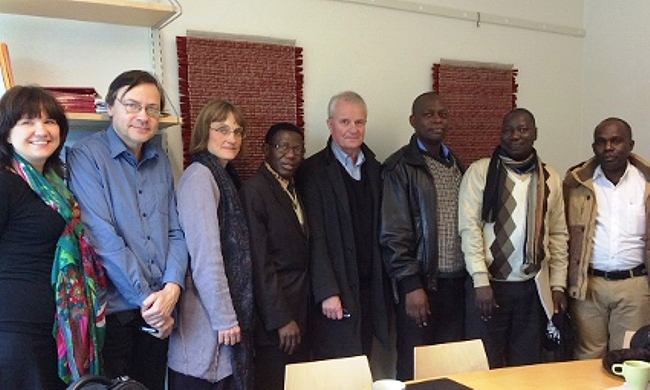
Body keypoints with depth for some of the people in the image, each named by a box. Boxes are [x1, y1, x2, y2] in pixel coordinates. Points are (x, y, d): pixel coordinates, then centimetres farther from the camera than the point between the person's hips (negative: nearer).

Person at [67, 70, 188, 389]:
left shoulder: (160, 161, 8)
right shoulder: (86, 156, -9)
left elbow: (175, 233, 6)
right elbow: (102, 236, -16)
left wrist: (172, 287, -10)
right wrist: (145, 299, -15)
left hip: (159, 312, 5)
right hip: (111, 311, -5)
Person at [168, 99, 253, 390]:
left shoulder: (222, 176, 12)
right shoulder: (200, 176, -15)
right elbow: (205, 255, -20)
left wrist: (233, 314, 11)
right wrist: (224, 318, -16)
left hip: (227, 311, 9)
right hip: (206, 321, -9)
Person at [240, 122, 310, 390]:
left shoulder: (294, 189, 12)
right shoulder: (254, 190, -13)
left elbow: (301, 251, 11)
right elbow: (260, 262, -16)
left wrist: (299, 314, 6)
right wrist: (281, 319, -16)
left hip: (301, 308, 7)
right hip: (274, 310, -7)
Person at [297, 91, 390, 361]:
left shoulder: (375, 170, 11)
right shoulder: (314, 172, -6)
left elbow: (379, 231, 11)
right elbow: (314, 239, -10)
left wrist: (382, 286, 7)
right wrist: (327, 293, -14)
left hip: (369, 288, 5)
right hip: (336, 292, -5)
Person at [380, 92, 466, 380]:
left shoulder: (455, 164, 13)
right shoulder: (401, 167, -6)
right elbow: (393, 234, -10)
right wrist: (411, 285, -14)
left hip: (456, 281, 6)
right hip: (421, 283, -5)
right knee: (414, 369, 3)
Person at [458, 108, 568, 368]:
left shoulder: (550, 178, 9)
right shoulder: (480, 172, -4)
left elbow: (558, 234, 11)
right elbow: (469, 227, -9)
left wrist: (558, 285, 7)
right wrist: (481, 281, -14)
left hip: (533, 289, 4)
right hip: (490, 285, -3)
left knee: (527, 367, 12)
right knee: (486, 366, 5)